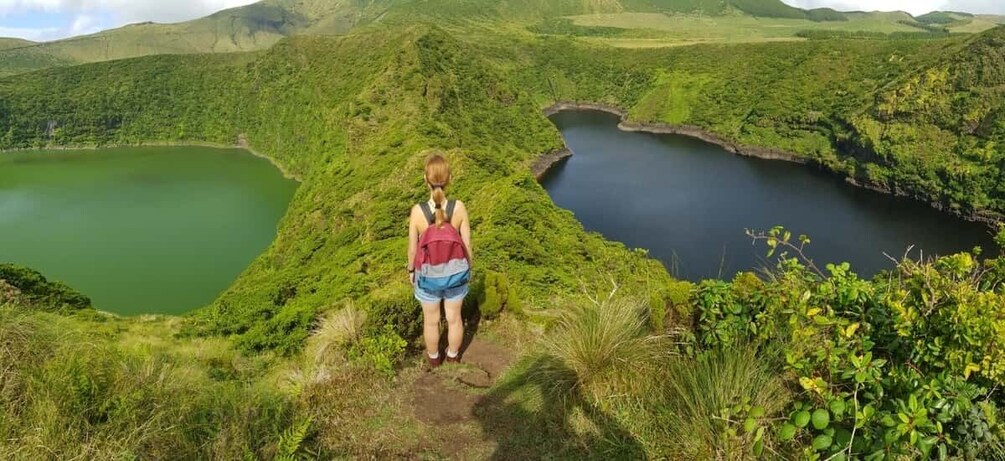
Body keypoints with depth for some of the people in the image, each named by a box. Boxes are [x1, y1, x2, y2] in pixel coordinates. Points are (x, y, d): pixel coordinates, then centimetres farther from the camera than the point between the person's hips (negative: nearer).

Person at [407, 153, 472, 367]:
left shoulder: (417, 211, -26)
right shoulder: (459, 207, -24)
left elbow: (412, 248, -13)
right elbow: (467, 244, -12)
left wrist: (411, 271, 7)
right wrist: (468, 268, 7)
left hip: (428, 276, -1)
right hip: (455, 273, 1)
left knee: (431, 320, 24)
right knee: (454, 317, 25)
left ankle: (434, 357, 47)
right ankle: (453, 355, 47)